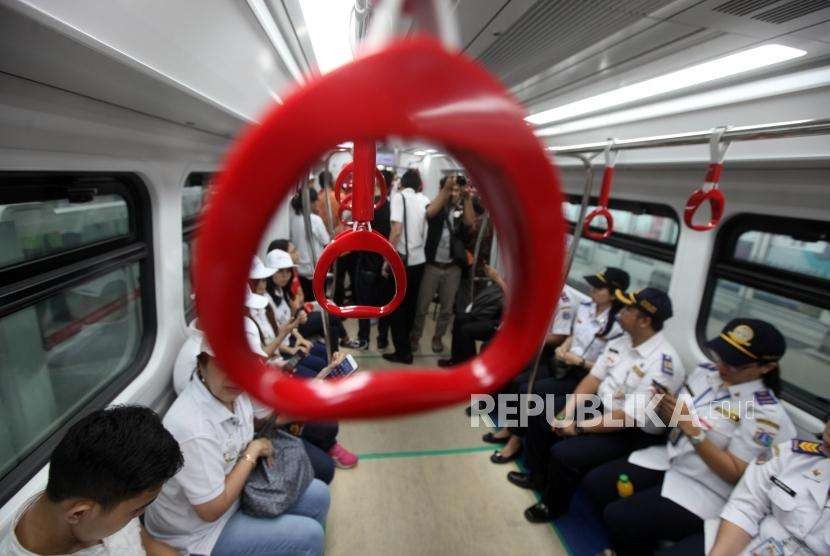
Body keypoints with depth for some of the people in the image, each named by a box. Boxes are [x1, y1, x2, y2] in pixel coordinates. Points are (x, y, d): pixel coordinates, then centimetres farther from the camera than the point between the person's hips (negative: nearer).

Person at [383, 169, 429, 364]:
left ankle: (403, 351, 9)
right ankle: (406, 341, 35)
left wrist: (387, 259, -11)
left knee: (397, 306, 5)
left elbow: (396, 230, -16)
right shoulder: (424, 199, 6)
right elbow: (428, 228, 4)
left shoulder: (398, 196, -7)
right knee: (411, 303, 19)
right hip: (419, 259, 5)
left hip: (402, 259, -5)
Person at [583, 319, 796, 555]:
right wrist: (665, 408, -14)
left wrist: (693, 430, -26)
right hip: (668, 458, 7)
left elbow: (735, 474, -17)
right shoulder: (705, 371, 1)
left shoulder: (766, 413, -17)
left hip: (704, 489, -7)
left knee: (619, 517, -21)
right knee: (594, 483, -3)